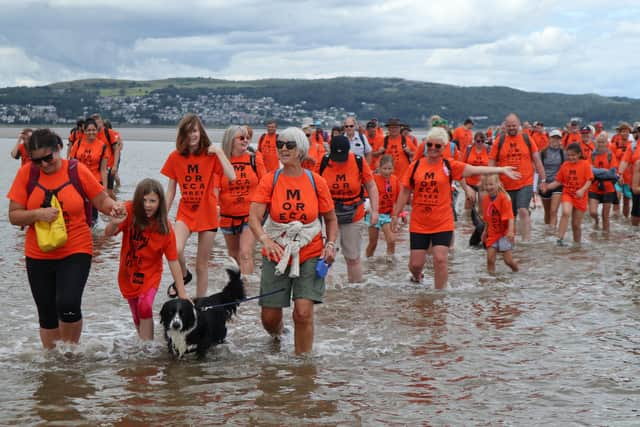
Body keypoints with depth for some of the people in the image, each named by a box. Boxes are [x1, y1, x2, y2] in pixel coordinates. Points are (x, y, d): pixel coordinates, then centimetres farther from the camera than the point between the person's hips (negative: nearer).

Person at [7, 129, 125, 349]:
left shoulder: (77, 170, -6)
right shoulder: (26, 173, -4)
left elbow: (101, 200, 2)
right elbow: (14, 216, -4)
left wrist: (114, 207, -20)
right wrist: (37, 214, -21)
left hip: (75, 252, -2)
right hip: (38, 256, 2)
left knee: (68, 305, -19)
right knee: (47, 314, 11)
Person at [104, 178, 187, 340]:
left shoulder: (165, 227, -19)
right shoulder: (129, 211, -17)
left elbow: (173, 261, -16)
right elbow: (108, 234, -20)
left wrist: (182, 293, -19)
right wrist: (114, 223, -44)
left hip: (150, 274, -2)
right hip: (128, 273, 2)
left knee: (145, 307, -25)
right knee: (137, 316, 12)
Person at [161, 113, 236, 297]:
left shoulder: (211, 155, -4)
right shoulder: (176, 157, 0)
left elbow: (231, 177, -19)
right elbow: (171, 190, 7)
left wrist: (218, 152, -19)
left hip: (207, 214, -1)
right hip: (185, 212, 1)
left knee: (202, 264, 5)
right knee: (176, 250, -26)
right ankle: (184, 275, 6)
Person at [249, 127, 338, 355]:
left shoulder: (316, 182, -1)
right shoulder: (269, 180, -3)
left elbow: (331, 219, 10)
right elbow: (254, 216, -14)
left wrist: (331, 245, -7)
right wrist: (264, 239, -33)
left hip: (309, 254, -1)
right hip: (276, 255, 1)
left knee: (303, 312, -15)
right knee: (269, 317, 5)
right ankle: (278, 335, 41)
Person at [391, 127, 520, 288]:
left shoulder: (449, 166, -3)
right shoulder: (415, 166, 0)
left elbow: (476, 169, -11)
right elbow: (404, 192, 6)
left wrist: (502, 170, -19)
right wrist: (395, 215, 7)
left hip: (442, 224, -1)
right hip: (418, 224, 1)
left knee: (440, 259, -9)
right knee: (416, 263, 4)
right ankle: (417, 277, 40)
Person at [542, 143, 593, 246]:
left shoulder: (585, 164, -5)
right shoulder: (564, 165, 4)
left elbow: (589, 181, -11)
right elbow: (558, 181, 7)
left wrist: (582, 190, -28)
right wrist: (548, 186, -10)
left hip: (580, 197, -1)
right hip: (567, 194, 1)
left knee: (576, 224, 4)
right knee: (566, 212, -29)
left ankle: (577, 244, 24)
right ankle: (560, 239, -30)